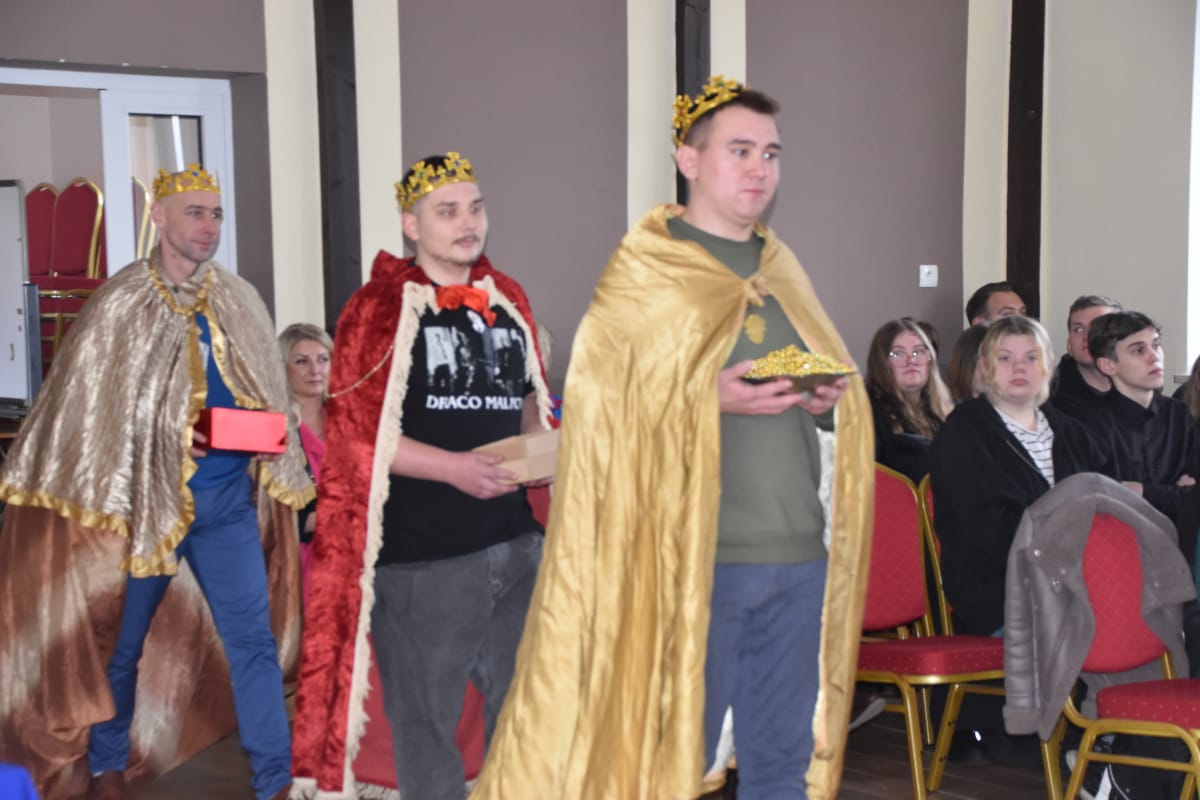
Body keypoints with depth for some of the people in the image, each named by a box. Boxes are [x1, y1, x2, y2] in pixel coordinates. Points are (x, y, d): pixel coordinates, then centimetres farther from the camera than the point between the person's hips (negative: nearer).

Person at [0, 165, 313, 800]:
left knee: (254, 640, -1)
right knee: (121, 642, 12)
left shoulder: (241, 302, 7)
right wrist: (165, 433, -17)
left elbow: (267, 399, 13)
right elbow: (87, 407, -5)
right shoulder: (121, 304, -5)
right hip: (145, 495, -2)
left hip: (228, 497, 2)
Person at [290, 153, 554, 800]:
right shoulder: (379, 308, -5)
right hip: (421, 557, -5)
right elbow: (355, 434, -11)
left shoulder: (509, 301, 12)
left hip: (515, 545, 6)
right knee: (426, 723, 7)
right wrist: (452, 467, -21)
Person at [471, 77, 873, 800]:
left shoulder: (782, 272, 15)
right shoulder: (643, 275, -3)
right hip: (696, 556, -6)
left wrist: (829, 400, -2)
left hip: (798, 552, 6)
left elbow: (833, 393, 20)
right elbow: (599, 407, -10)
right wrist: (707, 397, -21)